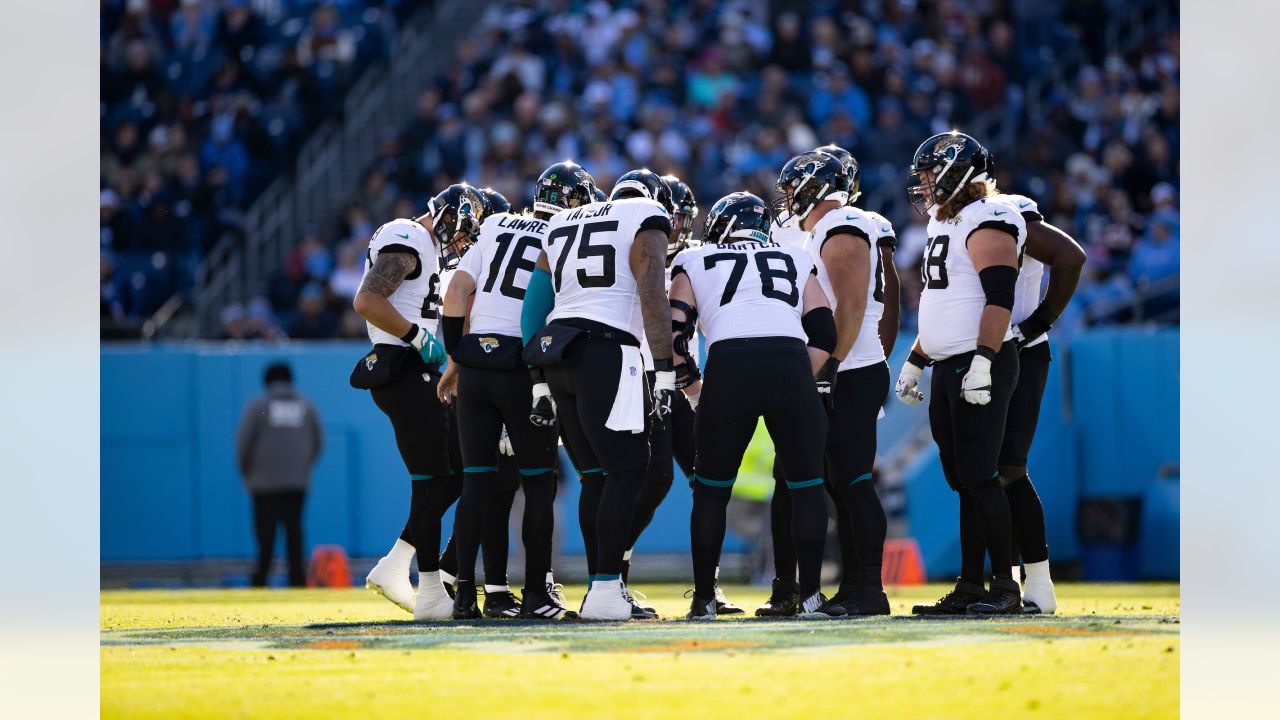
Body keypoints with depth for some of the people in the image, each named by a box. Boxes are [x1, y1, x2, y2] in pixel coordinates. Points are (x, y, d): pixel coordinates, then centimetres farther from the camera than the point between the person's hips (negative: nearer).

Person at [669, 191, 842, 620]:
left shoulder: (694, 263, 23)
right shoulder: (796, 262, 28)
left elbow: (673, 335, 13)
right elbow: (825, 335, 19)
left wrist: (691, 386, 25)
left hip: (729, 367, -1)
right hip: (791, 366, 1)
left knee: (712, 488, 13)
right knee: (806, 484, 13)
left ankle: (704, 599, 15)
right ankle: (811, 596, 8)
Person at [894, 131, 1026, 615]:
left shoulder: (987, 222, -12)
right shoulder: (944, 224, 19)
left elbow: (1000, 297, -21)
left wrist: (982, 362, -26)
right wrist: (913, 362, 25)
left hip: (979, 368, -10)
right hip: (948, 369, 10)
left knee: (979, 476, -10)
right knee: (962, 482, 9)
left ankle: (1005, 587, -6)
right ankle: (968, 588, 12)